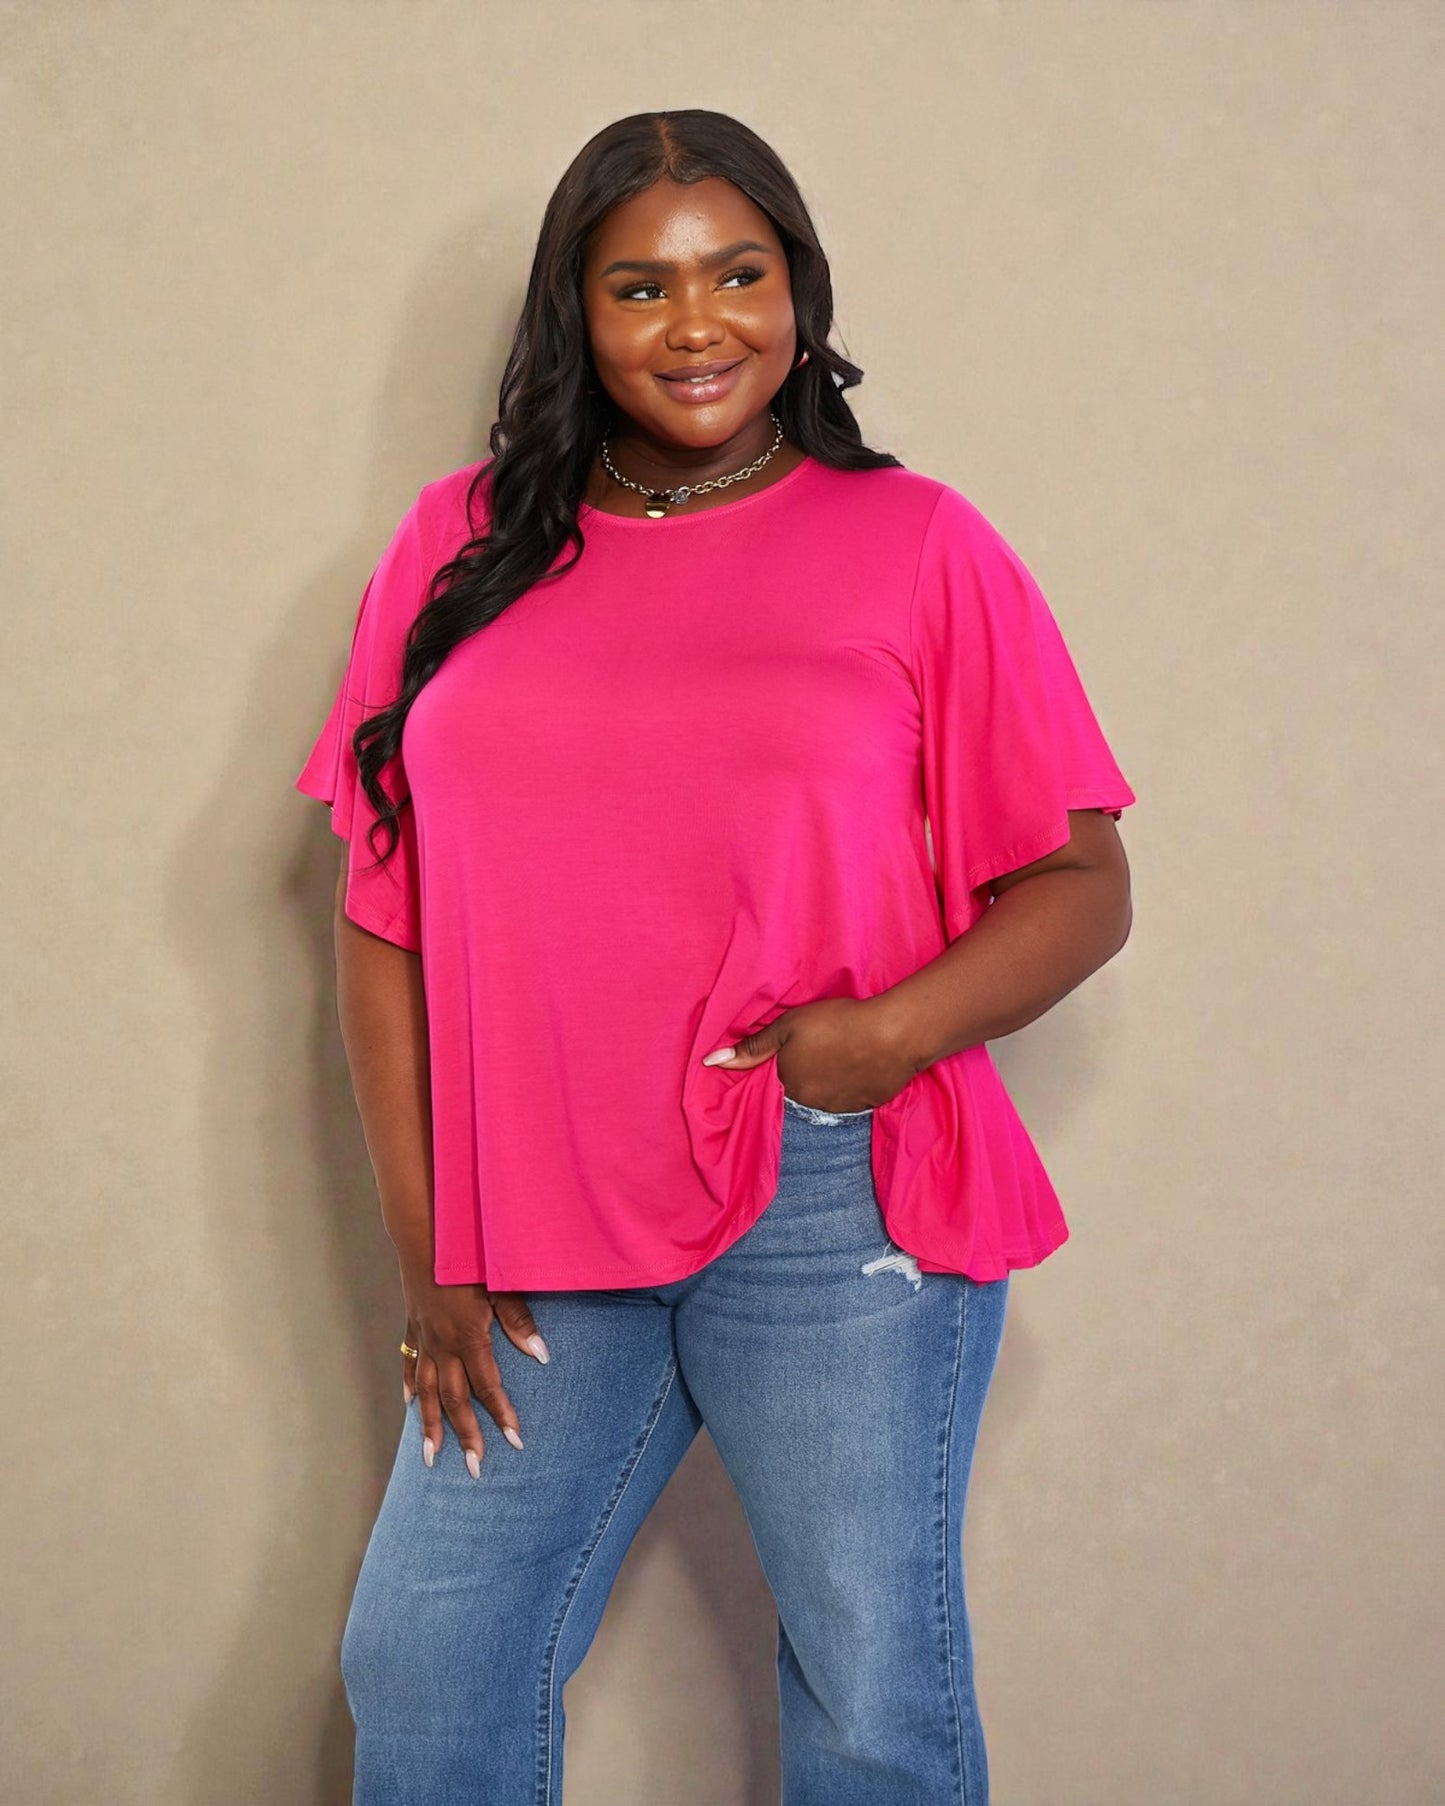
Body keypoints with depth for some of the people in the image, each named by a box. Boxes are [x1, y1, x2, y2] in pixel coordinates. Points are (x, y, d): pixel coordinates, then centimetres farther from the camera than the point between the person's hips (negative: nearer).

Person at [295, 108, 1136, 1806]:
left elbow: (1079, 884, 1)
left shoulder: (918, 546, 1)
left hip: (839, 1207, -2)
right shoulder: (461, 547, 7)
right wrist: (424, 1244, 4)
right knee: (422, 1669, 10)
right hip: (539, 1233, 3)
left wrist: (889, 1036, -17)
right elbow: (381, 914, 7)